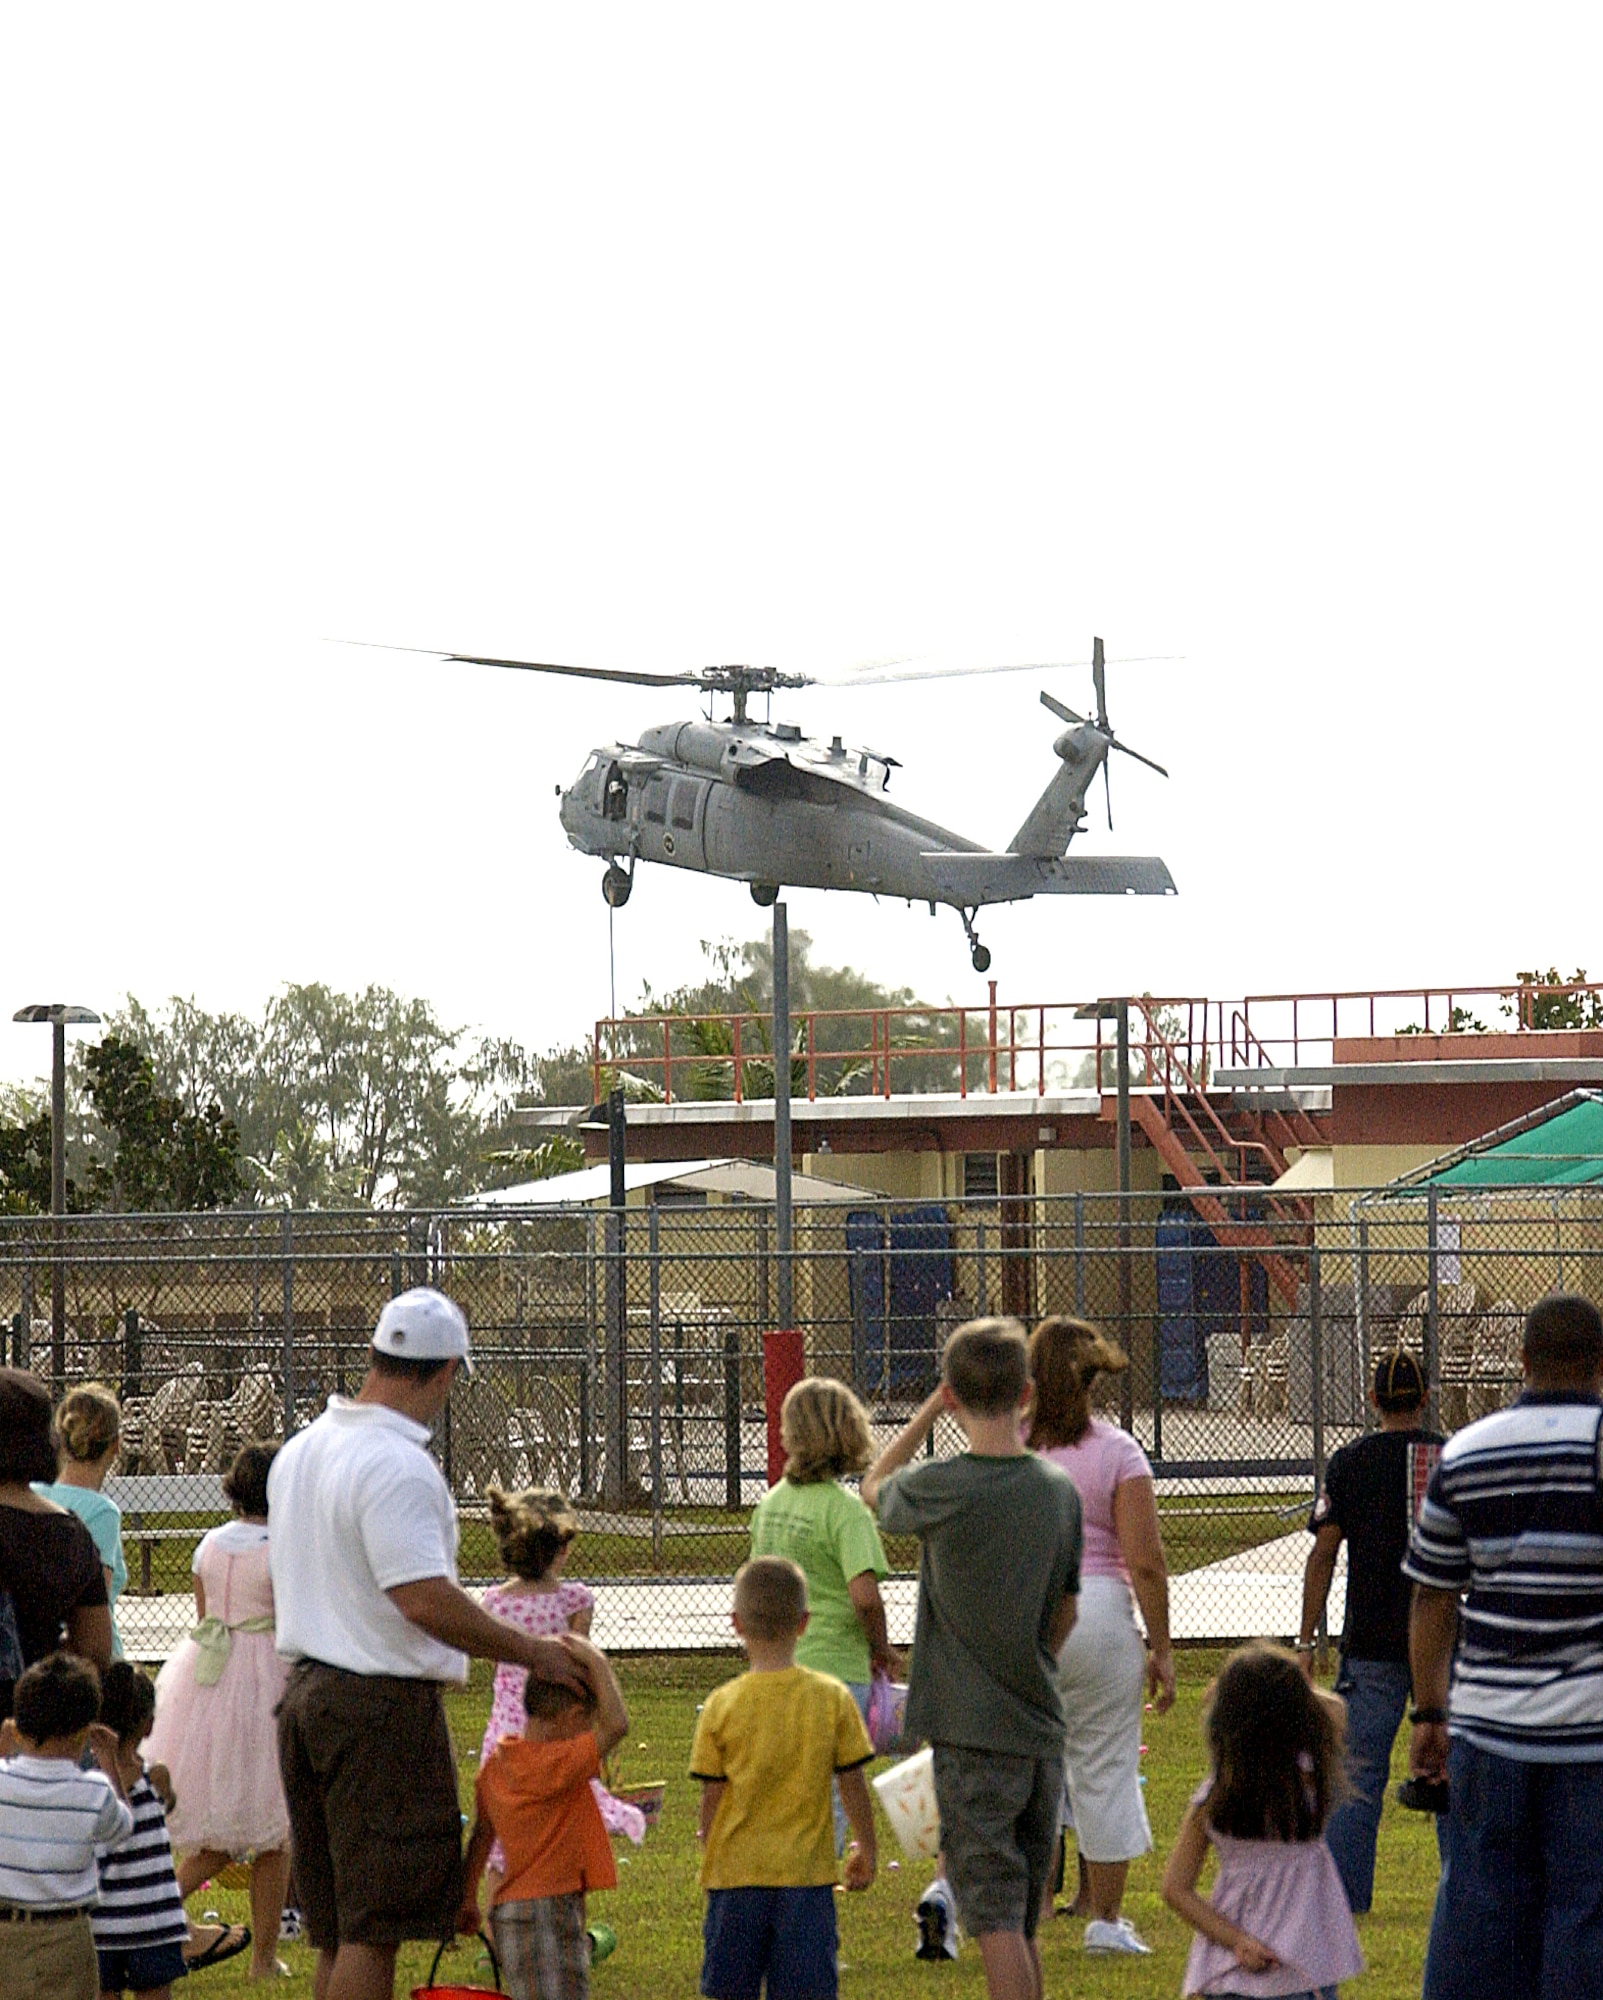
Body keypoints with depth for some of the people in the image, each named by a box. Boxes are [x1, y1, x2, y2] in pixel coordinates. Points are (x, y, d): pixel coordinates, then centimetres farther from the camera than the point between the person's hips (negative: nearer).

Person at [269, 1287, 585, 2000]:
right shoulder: (397, 1467, -18)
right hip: (384, 1706, -9)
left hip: (304, 1692, 9)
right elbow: (425, 1600, -24)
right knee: (374, 1929, -5)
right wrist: (529, 1652, -15)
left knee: (337, 1929, 14)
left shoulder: (299, 1450, 12)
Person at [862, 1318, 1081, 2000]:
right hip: (1041, 1730, 5)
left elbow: (873, 1488, 10)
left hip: (972, 1733, -5)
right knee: (1022, 1923, 14)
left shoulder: (944, 1489, -13)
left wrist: (932, 1407, 8)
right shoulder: (1060, 1489, 2)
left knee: (995, 1918, -5)